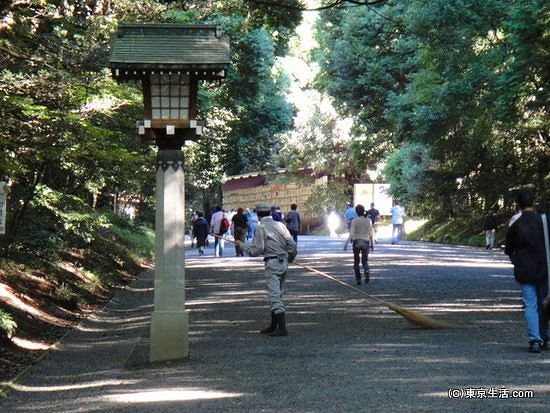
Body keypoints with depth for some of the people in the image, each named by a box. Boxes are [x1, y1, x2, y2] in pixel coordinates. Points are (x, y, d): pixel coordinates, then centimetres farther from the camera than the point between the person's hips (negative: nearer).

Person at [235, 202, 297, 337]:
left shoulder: (261, 227, -8)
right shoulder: (280, 225, 10)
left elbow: (257, 250, -12)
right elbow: (292, 244, 8)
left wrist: (243, 246, 4)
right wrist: (290, 258, 26)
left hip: (272, 263, -7)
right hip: (284, 262, 7)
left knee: (275, 295, -10)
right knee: (276, 294, 17)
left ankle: (282, 328, -18)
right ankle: (273, 326, 24)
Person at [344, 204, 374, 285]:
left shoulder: (354, 220, -7)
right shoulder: (368, 220, 1)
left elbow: (351, 234, -13)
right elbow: (371, 234, 3)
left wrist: (346, 244, -12)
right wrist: (371, 243, 15)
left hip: (356, 242, -2)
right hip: (366, 242, 2)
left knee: (356, 262, 12)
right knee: (365, 261, 11)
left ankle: (358, 279, 7)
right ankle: (367, 272, -21)